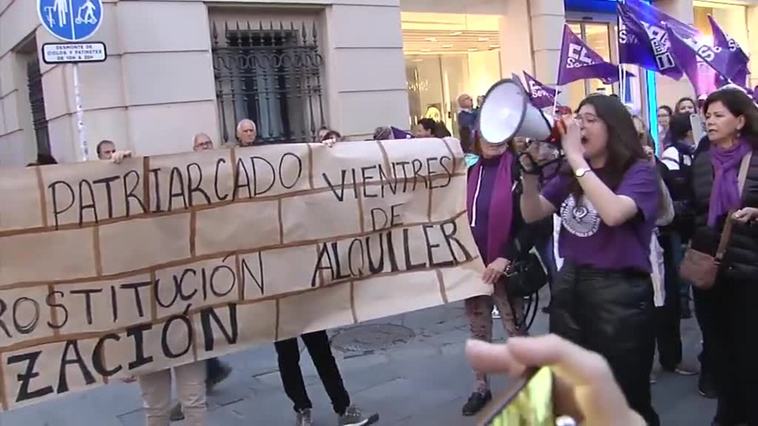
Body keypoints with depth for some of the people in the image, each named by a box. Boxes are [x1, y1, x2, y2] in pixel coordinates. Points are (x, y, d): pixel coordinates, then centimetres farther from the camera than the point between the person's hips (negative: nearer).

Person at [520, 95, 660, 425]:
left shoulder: (639, 172, -9)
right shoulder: (569, 175, 8)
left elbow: (614, 213, -28)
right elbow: (531, 214, 6)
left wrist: (576, 157, -26)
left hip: (619, 292, -6)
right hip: (568, 287, 6)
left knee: (624, 399, 7)